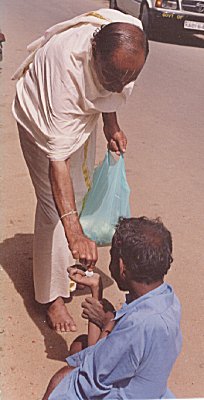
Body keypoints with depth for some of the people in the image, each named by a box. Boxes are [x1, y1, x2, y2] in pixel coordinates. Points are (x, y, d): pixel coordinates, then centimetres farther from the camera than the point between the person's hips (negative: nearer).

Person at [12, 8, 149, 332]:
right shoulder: (67, 69, -45)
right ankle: (52, 296, 10)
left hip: (84, 110, 6)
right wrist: (75, 235, -52)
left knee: (81, 192, 18)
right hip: (42, 119, -6)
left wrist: (111, 124, -9)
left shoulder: (129, 40, -28)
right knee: (55, 205, -7)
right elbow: (57, 159, -46)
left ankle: (68, 261, 42)